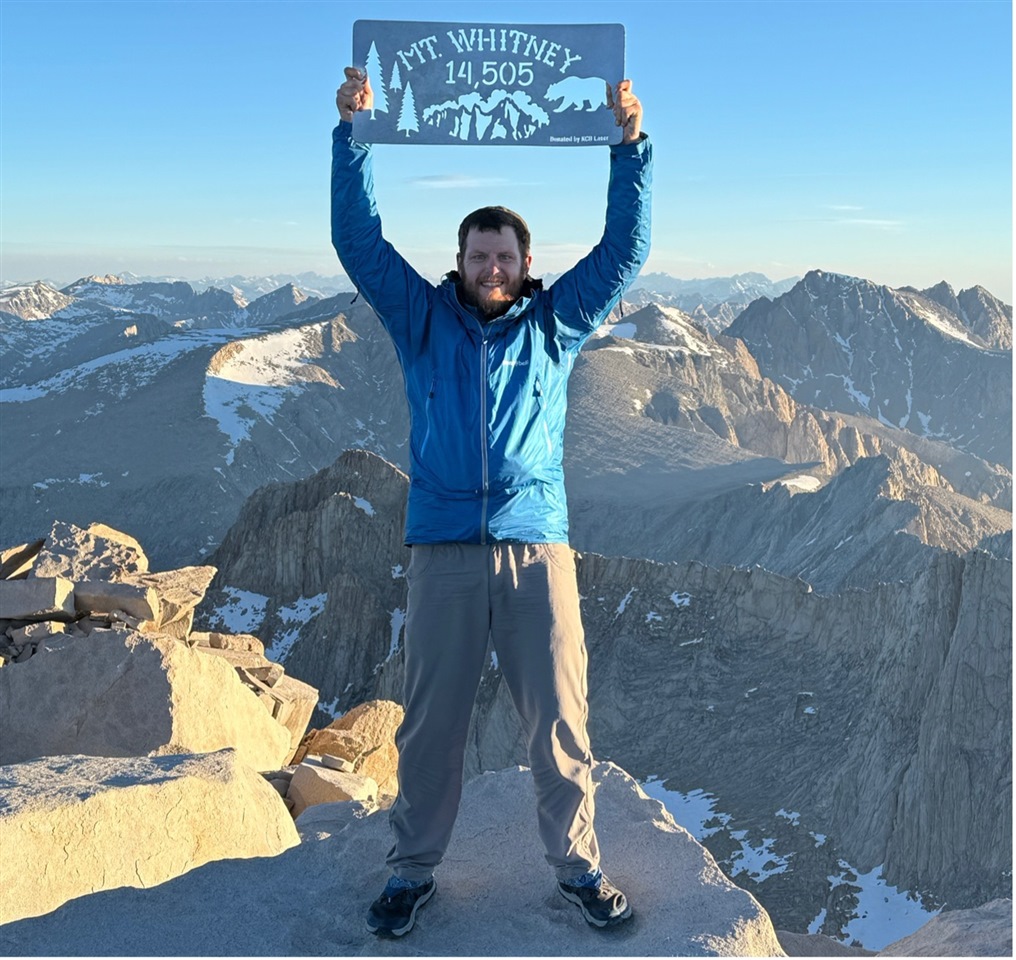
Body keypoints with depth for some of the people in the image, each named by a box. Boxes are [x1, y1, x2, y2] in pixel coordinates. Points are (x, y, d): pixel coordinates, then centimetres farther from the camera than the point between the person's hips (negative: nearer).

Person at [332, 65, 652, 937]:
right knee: (431, 723, 8)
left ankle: (579, 867, 22)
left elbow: (625, 249, 6)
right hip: (443, 552, 0)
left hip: (537, 548, 0)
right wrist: (354, 130, 0)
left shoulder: (555, 325, 10)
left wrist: (631, 142, 0)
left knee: (561, 721, 5)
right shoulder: (423, 320, 10)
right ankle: (414, 870, 23)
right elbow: (358, 239, 6)